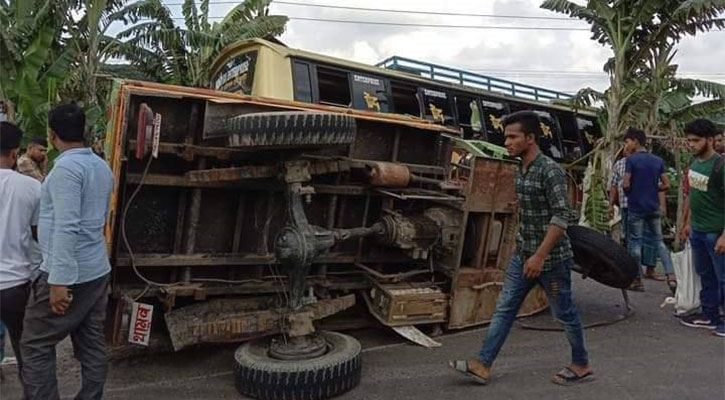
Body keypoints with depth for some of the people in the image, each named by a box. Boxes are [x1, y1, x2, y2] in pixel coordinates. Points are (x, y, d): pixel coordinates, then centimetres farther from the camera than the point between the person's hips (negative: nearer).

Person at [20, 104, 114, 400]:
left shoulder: (66, 167, -15)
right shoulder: (102, 166, 12)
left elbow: (66, 228, -22)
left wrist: (59, 281, -23)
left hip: (68, 274, -8)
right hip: (97, 269, 8)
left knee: (35, 345, 4)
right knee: (92, 345, 11)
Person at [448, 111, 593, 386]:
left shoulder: (550, 170, -18)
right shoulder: (521, 170, 8)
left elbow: (562, 216, -22)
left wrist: (541, 255, -25)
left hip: (551, 258, -8)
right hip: (522, 255, 8)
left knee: (564, 313, 8)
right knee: (504, 309, 6)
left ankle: (582, 366, 28)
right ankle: (482, 365, 11)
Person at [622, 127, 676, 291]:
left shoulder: (631, 160, -11)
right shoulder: (658, 160, 6)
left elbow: (626, 184, -14)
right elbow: (666, 184, 6)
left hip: (636, 207, -5)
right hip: (654, 207, 5)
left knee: (635, 243, 4)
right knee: (659, 241, 14)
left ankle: (637, 280, 8)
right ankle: (671, 276, 6)